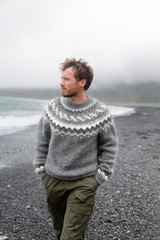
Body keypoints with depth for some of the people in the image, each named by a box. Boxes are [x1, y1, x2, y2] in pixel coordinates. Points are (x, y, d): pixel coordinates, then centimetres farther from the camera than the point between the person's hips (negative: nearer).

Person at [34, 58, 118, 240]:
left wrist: (99, 177, -2)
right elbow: (43, 141, 7)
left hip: (84, 183, -3)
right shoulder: (53, 108, -4)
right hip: (53, 180, 3)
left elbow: (109, 146, 1)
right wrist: (41, 170, 7)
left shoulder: (100, 113, -10)